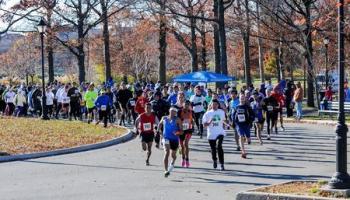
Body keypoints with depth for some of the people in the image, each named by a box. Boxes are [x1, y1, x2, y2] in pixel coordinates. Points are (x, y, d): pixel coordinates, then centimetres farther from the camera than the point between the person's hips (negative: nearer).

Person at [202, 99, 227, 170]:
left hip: (220, 133, -1)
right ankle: (214, 160, 41)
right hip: (211, 134, 1)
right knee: (213, 149, 10)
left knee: (219, 146, -22)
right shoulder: (208, 113, 1)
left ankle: (222, 164, -19)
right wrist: (209, 123, -18)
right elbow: (204, 124, 0)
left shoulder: (222, 112, 6)